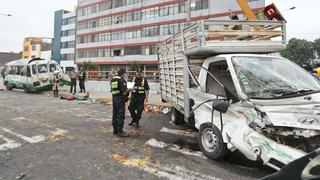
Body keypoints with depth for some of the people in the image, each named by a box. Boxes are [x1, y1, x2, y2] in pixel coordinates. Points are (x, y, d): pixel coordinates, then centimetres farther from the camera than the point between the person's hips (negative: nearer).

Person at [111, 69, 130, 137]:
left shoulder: (113, 79, 10)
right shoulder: (122, 80, -15)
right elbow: (124, 92, -19)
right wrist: (129, 89, 2)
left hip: (114, 98, 9)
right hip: (120, 100, -9)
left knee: (115, 114, 14)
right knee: (121, 115, -4)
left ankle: (115, 130, 24)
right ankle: (120, 131, 0)